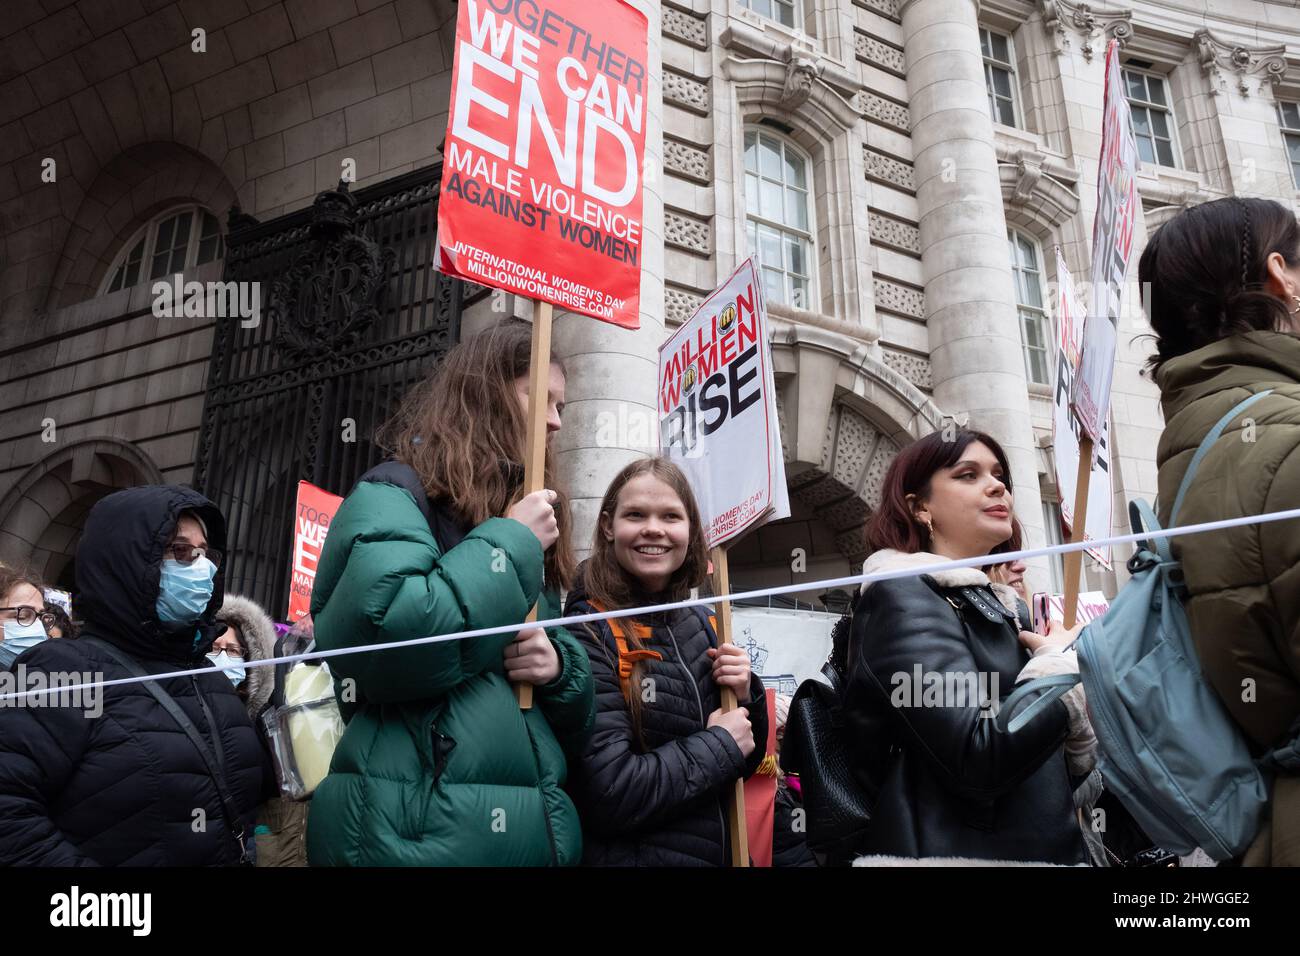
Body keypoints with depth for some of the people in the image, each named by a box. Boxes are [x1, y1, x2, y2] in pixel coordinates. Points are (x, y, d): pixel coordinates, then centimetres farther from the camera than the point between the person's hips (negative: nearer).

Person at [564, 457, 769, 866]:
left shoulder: (700, 626, 1)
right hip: (627, 853, -6)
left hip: (719, 851, 6)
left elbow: (743, 763, 10)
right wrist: (719, 744, -15)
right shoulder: (589, 633, -17)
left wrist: (746, 697, -9)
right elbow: (608, 795, -24)